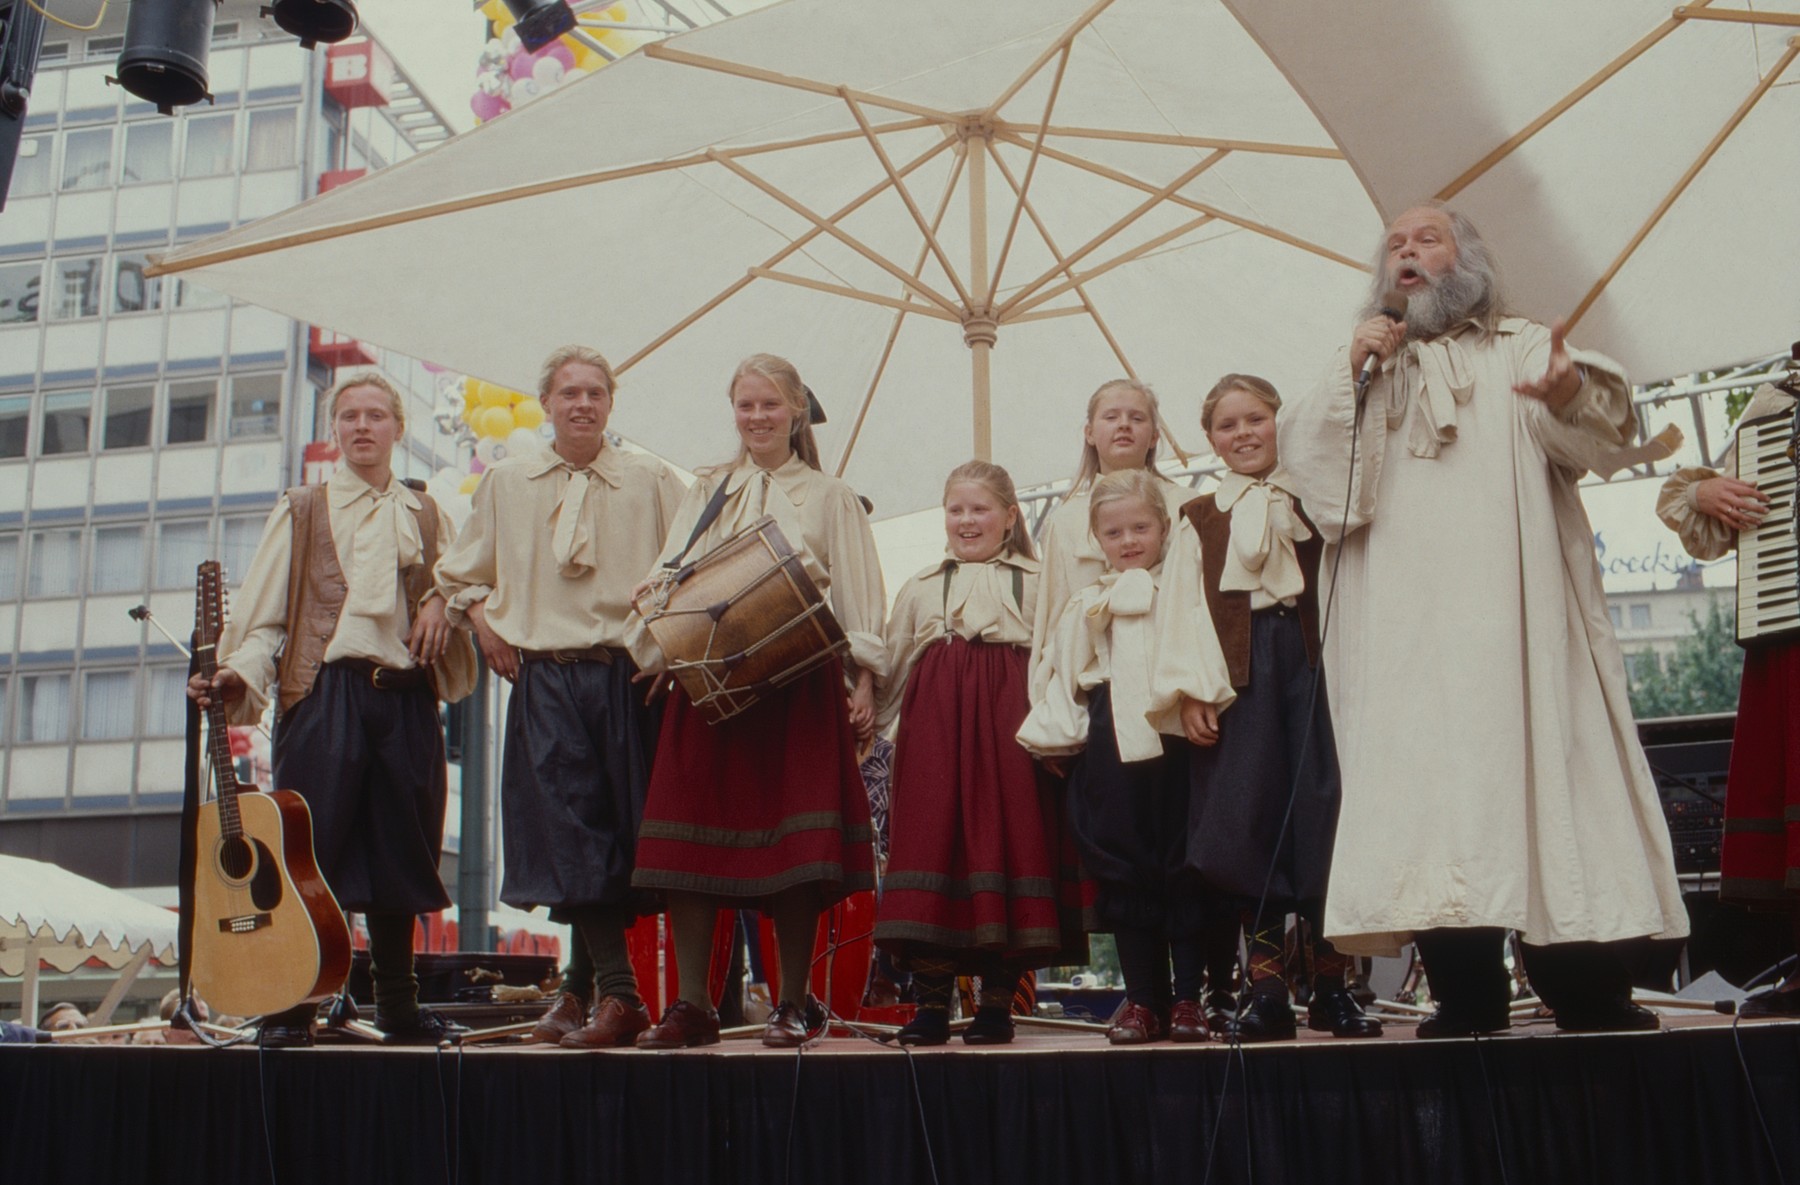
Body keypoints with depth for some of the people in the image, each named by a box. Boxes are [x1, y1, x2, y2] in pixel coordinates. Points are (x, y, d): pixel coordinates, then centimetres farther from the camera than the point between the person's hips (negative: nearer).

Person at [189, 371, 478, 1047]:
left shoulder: (428, 518, 18)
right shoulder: (301, 512, 11)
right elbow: (264, 615, 4)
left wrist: (442, 601, -4)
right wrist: (238, 673, -13)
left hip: (406, 697, 3)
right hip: (324, 691, -2)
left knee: (399, 850, 6)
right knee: (309, 847, -7)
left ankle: (399, 1005, 16)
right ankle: (289, 1007, 2)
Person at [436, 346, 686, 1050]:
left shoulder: (651, 482, 7)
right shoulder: (505, 483, 14)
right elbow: (462, 574, 23)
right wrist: (484, 624, 6)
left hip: (627, 675, -1)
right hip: (542, 675, 1)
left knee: (613, 832, 0)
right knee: (569, 831, -8)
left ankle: (583, 989, 13)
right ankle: (616, 993, -5)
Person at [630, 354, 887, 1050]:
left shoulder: (828, 497, 12)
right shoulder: (706, 493, 20)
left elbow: (857, 596, 6)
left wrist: (863, 681, -5)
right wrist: (658, 592, -10)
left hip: (800, 682, -2)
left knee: (795, 844, -5)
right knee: (693, 834, -3)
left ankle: (790, 1006, 5)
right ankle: (692, 1006, 4)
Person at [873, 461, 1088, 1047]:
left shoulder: (1034, 584, 12)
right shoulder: (920, 589, 20)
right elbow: (891, 670, 19)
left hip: (1009, 727, -2)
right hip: (934, 726, 2)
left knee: (1007, 838, -5)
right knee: (930, 838, -5)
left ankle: (997, 998, 5)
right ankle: (931, 999, 1)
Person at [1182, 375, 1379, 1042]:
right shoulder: (1200, 515, 12)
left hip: (1310, 661, 0)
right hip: (1241, 672, 0)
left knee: (1321, 812, -2)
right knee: (1249, 818, -1)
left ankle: (1330, 988, 10)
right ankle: (1266, 991, 8)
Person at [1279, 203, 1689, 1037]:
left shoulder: (1524, 348, 16)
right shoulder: (1362, 374, 23)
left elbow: (1598, 432, -2)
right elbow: (1303, 456, 7)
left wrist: (1571, 394, -25)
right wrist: (1349, 372, -7)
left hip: (1512, 610, -1)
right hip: (1405, 628, 1)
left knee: (1539, 763, -7)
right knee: (1424, 781, -7)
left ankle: (1585, 986, -2)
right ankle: (1464, 992, -6)